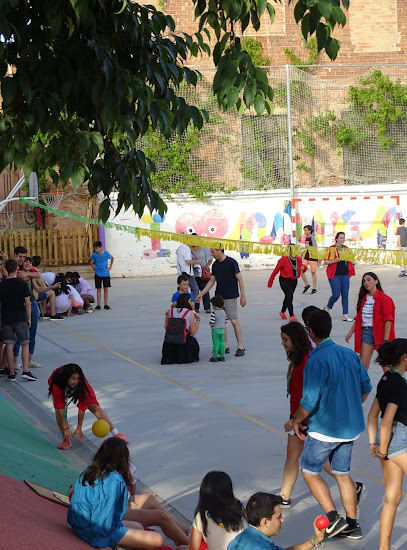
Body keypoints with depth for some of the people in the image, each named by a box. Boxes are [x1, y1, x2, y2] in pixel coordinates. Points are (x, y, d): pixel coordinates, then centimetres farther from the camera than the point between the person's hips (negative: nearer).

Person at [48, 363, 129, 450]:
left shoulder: (82, 383, -38)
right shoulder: (56, 383, -43)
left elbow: (82, 406, -30)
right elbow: (60, 407, -38)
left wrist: (79, 428, -28)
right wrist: (66, 428, -36)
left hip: (78, 388, 1)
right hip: (60, 387, -1)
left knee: (95, 407, -6)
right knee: (58, 410, -25)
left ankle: (116, 434, 5)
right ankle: (67, 439, -7)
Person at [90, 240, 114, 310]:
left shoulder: (106, 253, -6)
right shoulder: (94, 254, -5)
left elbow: (112, 258, 11)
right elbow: (91, 262, 12)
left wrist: (110, 266, 7)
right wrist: (94, 268, 2)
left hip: (106, 274, 0)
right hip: (98, 274, 0)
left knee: (106, 289, 3)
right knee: (98, 289, 2)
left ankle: (106, 304, 10)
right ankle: (98, 305, 7)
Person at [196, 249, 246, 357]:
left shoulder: (231, 262, -10)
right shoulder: (215, 265, 10)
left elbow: (240, 279, -9)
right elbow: (211, 281, 16)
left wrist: (243, 296, -11)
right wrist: (201, 294, 12)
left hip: (230, 297, -7)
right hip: (218, 296, 7)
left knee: (234, 321, -9)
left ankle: (240, 347, -3)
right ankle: (225, 346, 15)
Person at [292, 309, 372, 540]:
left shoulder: (316, 360, -21)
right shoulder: (350, 354, 2)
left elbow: (310, 401, -23)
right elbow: (366, 387, 10)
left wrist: (297, 420, -6)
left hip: (325, 428, -7)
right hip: (351, 426, 7)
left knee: (310, 471, 9)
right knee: (342, 473, 18)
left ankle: (333, 518, 2)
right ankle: (352, 525, 22)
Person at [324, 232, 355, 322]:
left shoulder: (346, 249, 12)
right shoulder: (331, 249, -4)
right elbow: (326, 262, -6)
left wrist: (352, 262, 1)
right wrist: (335, 261, -19)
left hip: (345, 275, 5)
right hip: (335, 275, -5)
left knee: (345, 295, 3)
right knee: (336, 295, -9)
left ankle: (345, 315, 7)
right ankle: (327, 308, 20)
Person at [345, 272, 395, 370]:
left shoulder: (384, 299, -7)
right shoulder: (364, 298, 13)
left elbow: (388, 320, -12)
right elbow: (358, 318, 18)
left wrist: (386, 340, -18)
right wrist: (350, 332, 11)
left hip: (379, 332, -5)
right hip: (366, 332, 5)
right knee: (363, 364, 1)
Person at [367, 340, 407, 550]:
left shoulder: (386, 379, 12)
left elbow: (372, 415, 15)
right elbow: (387, 421, -21)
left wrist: (372, 443, 11)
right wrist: (383, 450, -11)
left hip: (387, 437, 9)